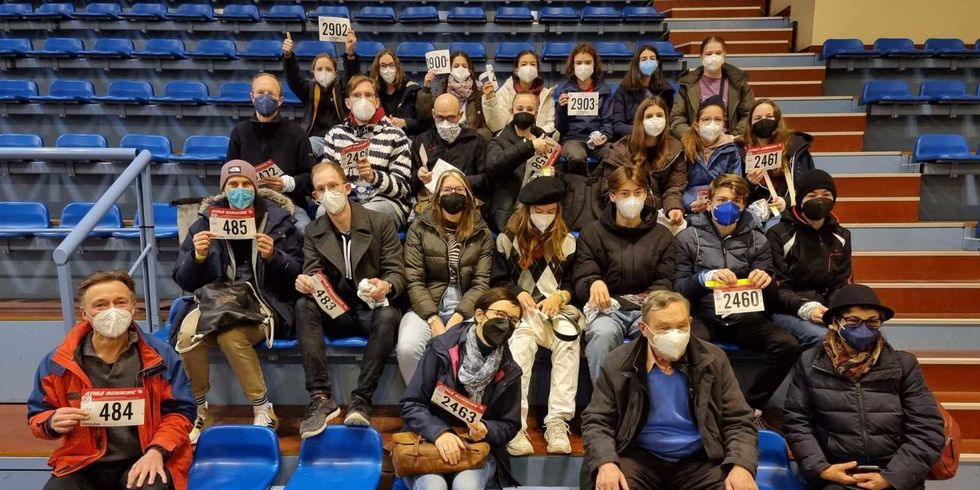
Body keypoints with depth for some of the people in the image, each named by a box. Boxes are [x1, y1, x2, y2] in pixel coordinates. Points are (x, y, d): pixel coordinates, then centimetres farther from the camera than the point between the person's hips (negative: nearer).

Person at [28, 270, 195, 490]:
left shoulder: (160, 356, -1)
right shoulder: (57, 362, 2)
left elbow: (179, 411, 3)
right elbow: (37, 416, 14)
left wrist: (157, 451, -13)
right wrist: (52, 423, -10)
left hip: (144, 460, -2)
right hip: (83, 464, 3)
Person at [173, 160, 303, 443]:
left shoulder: (278, 219, 3)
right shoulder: (207, 220, 7)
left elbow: (297, 274, 1)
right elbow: (184, 282, 6)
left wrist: (273, 257, -18)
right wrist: (198, 256, -14)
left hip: (263, 301, -2)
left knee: (231, 336, -33)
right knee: (187, 335, -28)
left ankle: (263, 411, -16)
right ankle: (197, 409, -4)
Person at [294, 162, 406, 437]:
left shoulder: (380, 224, 0)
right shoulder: (313, 232, 8)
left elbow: (397, 272, -4)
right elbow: (313, 273, 0)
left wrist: (386, 286, -29)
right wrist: (304, 282, -27)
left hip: (372, 307, -2)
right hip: (336, 313, 2)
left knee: (388, 316, -36)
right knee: (304, 306, -29)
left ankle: (361, 401, -32)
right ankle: (320, 399, -34)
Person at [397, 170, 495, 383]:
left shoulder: (482, 234, 10)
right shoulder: (419, 228, 7)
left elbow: (481, 282, 1)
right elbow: (413, 280, -1)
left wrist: (458, 317, -15)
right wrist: (433, 319, -14)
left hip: (466, 310, 0)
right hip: (426, 308, 0)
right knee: (407, 349, -31)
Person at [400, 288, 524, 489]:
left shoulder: (508, 370, 0)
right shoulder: (442, 349, -8)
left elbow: (510, 424, 9)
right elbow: (411, 404, -6)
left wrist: (486, 431, -13)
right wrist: (439, 433, -23)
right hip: (428, 442, -2)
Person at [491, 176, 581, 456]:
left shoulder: (567, 242, 16)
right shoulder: (507, 240, 11)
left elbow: (573, 283, 13)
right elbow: (498, 281, 10)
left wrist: (560, 296, -9)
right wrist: (517, 293, -10)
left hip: (559, 308, 2)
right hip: (520, 310, -1)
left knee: (569, 341, -33)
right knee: (521, 342, -36)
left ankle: (557, 422, -36)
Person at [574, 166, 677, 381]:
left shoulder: (662, 235, 17)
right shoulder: (592, 233, 13)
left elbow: (665, 281, 9)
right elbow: (582, 279, 3)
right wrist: (594, 283, -23)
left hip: (647, 308, 1)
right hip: (607, 307, -1)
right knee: (602, 333, -36)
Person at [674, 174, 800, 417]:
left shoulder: (756, 240, 11)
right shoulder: (689, 237, 4)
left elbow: (769, 298, 10)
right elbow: (678, 288, -1)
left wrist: (766, 281, -15)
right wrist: (705, 277, -21)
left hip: (744, 317, 3)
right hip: (703, 315, -3)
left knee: (788, 345, -22)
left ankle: (751, 406, -4)